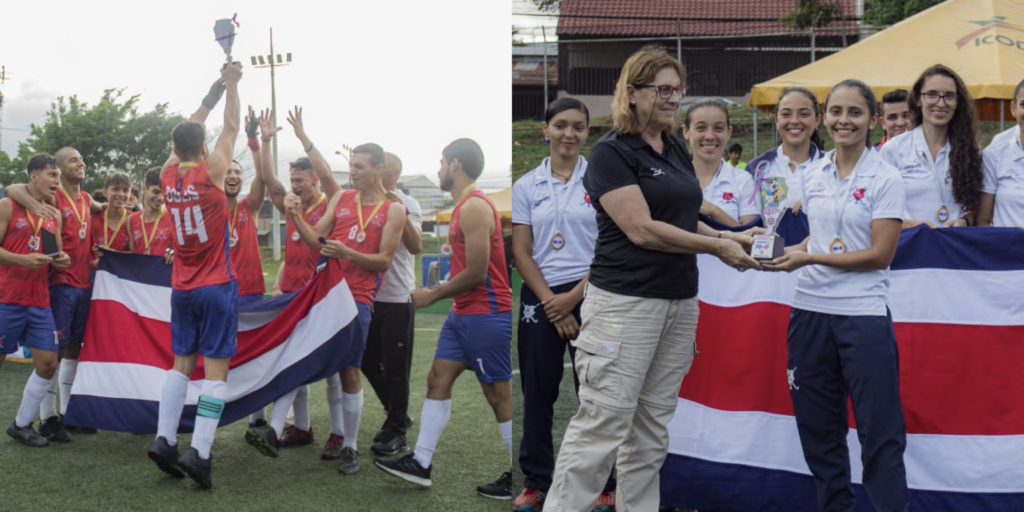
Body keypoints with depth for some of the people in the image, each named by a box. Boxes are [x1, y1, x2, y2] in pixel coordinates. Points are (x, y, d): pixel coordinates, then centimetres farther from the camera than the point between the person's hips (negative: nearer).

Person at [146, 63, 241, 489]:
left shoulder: (168, 175, 2)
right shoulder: (210, 171, -11)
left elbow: (189, 129, 17)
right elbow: (231, 128, 2)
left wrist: (214, 91, 24)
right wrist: (231, 85, 13)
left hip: (182, 289, 5)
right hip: (216, 287, -5)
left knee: (182, 363, 14)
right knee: (215, 369, -5)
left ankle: (164, 439, 5)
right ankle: (199, 452, -13)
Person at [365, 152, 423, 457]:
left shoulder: (407, 204, -7)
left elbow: (416, 247, -21)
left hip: (397, 298, -7)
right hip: (369, 295, 7)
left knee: (395, 368, -1)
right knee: (369, 362, 14)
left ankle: (396, 433, 10)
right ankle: (398, 416, 31)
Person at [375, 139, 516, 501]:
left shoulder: (475, 208, -18)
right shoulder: (465, 206, 14)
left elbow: (476, 273, -21)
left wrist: (432, 295, -11)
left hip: (486, 315, -10)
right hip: (463, 313, 10)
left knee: (498, 395, -3)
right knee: (438, 379, 10)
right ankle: (421, 464, 15)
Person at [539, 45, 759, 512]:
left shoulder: (677, 150, 14)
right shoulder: (612, 152, -10)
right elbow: (642, 230, -17)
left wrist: (729, 236, 4)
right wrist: (716, 247, -12)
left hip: (681, 302, 8)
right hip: (626, 303, -8)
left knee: (653, 425, 9)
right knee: (602, 424, -8)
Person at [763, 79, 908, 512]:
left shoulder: (886, 180, -6)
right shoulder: (813, 176, 9)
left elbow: (880, 254, -11)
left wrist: (810, 258, -15)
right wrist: (787, 251, 1)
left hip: (864, 315, -5)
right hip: (810, 312, 5)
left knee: (879, 430, -2)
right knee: (816, 425, 13)